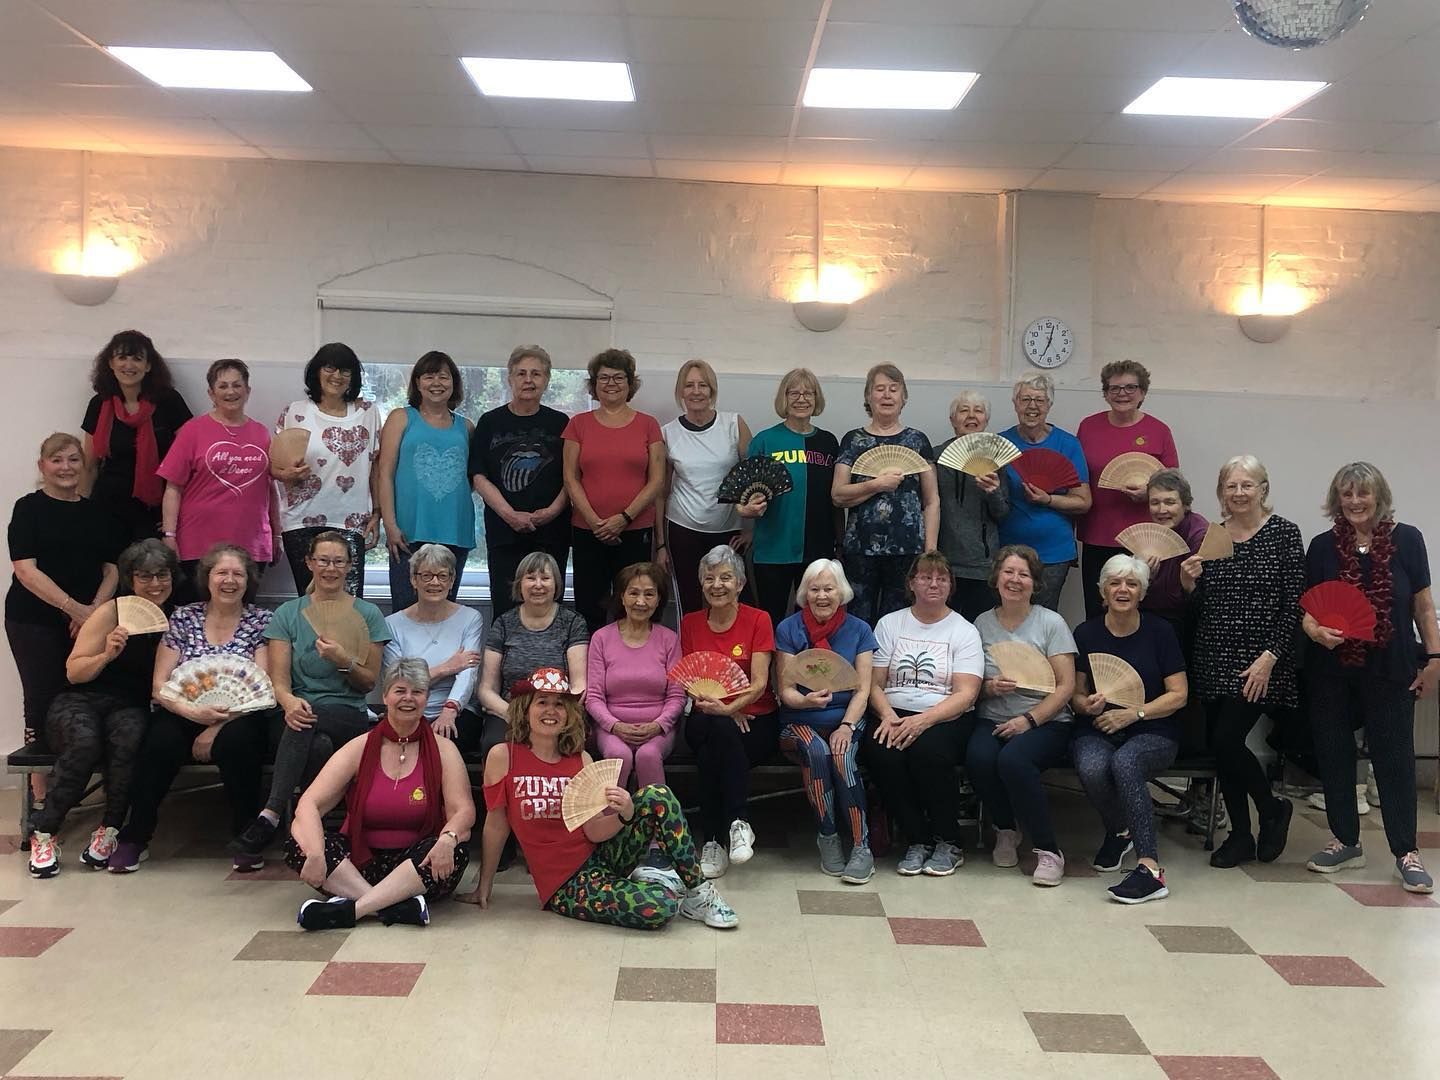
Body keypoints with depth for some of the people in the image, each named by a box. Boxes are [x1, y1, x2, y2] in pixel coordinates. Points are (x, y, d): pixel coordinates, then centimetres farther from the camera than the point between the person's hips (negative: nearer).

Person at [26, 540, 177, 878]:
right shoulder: (112, 612, -3)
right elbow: (73, 672, -2)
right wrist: (107, 654, -20)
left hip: (131, 707, 2)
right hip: (80, 702, -1)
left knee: (129, 735, -35)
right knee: (84, 742, -35)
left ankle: (110, 829, -20)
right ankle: (43, 834, -19)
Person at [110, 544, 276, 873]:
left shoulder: (262, 621, 4)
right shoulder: (183, 618, 8)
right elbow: (159, 685, 2)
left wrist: (217, 727, -16)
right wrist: (194, 712, -18)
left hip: (239, 718, -1)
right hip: (184, 715, 1)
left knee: (237, 741, -35)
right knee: (162, 741, -31)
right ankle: (133, 837, -12)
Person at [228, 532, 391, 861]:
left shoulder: (367, 615, 9)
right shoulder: (288, 614, 12)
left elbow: (368, 683, 7)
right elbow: (279, 679, 1)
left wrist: (345, 661, -15)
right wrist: (289, 701, -23)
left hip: (350, 716, -1)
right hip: (298, 709, 1)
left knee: (305, 726, -37)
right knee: (319, 746, -37)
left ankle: (269, 817, -39)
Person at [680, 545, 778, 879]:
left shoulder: (758, 620, 1)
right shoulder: (690, 623, 11)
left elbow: (759, 684, -8)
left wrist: (728, 708, -27)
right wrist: (718, 709, -13)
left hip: (755, 720, -2)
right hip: (706, 720, 2)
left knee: (711, 754, -35)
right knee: (719, 731, -36)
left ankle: (715, 839, -26)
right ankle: (737, 823, -29)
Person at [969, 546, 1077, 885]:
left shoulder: (1051, 622, 1)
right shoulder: (982, 623, 10)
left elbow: (1065, 686, -4)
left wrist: (1029, 720, -16)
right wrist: (990, 687, -12)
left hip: (1046, 721, -3)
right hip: (992, 720, 3)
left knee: (1013, 759, -34)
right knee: (978, 757, -30)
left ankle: (1048, 850, -18)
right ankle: (1006, 831, -2)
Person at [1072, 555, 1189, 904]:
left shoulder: (1159, 632, 2)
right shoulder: (1086, 633, 8)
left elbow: (1178, 695, -1)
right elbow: (1076, 694, 11)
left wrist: (1133, 713, -14)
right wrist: (1088, 704, -14)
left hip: (1152, 733, -2)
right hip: (1097, 731, 2)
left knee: (1125, 762, -36)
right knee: (1092, 768, -32)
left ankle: (1150, 868, -36)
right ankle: (1118, 833, 1)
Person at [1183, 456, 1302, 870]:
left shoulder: (1283, 533, -4)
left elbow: (1293, 604, -7)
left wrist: (1270, 656, -14)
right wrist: (1189, 584, -8)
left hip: (1260, 662, -5)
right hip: (1214, 659, 5)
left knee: (1226, 739, -14)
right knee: (1218, 744, 6)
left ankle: (1272, 809, 13)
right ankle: (1240, 835, 21)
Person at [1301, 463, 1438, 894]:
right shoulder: (1322, 547, 3)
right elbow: (1307, 607, 7)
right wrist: (1314, 629, -13)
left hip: (1391, 670, -2)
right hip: (1332, 670, 2)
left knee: (1394, 756, 0)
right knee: (1334, 753, 8)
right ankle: (1345, 842, 22)